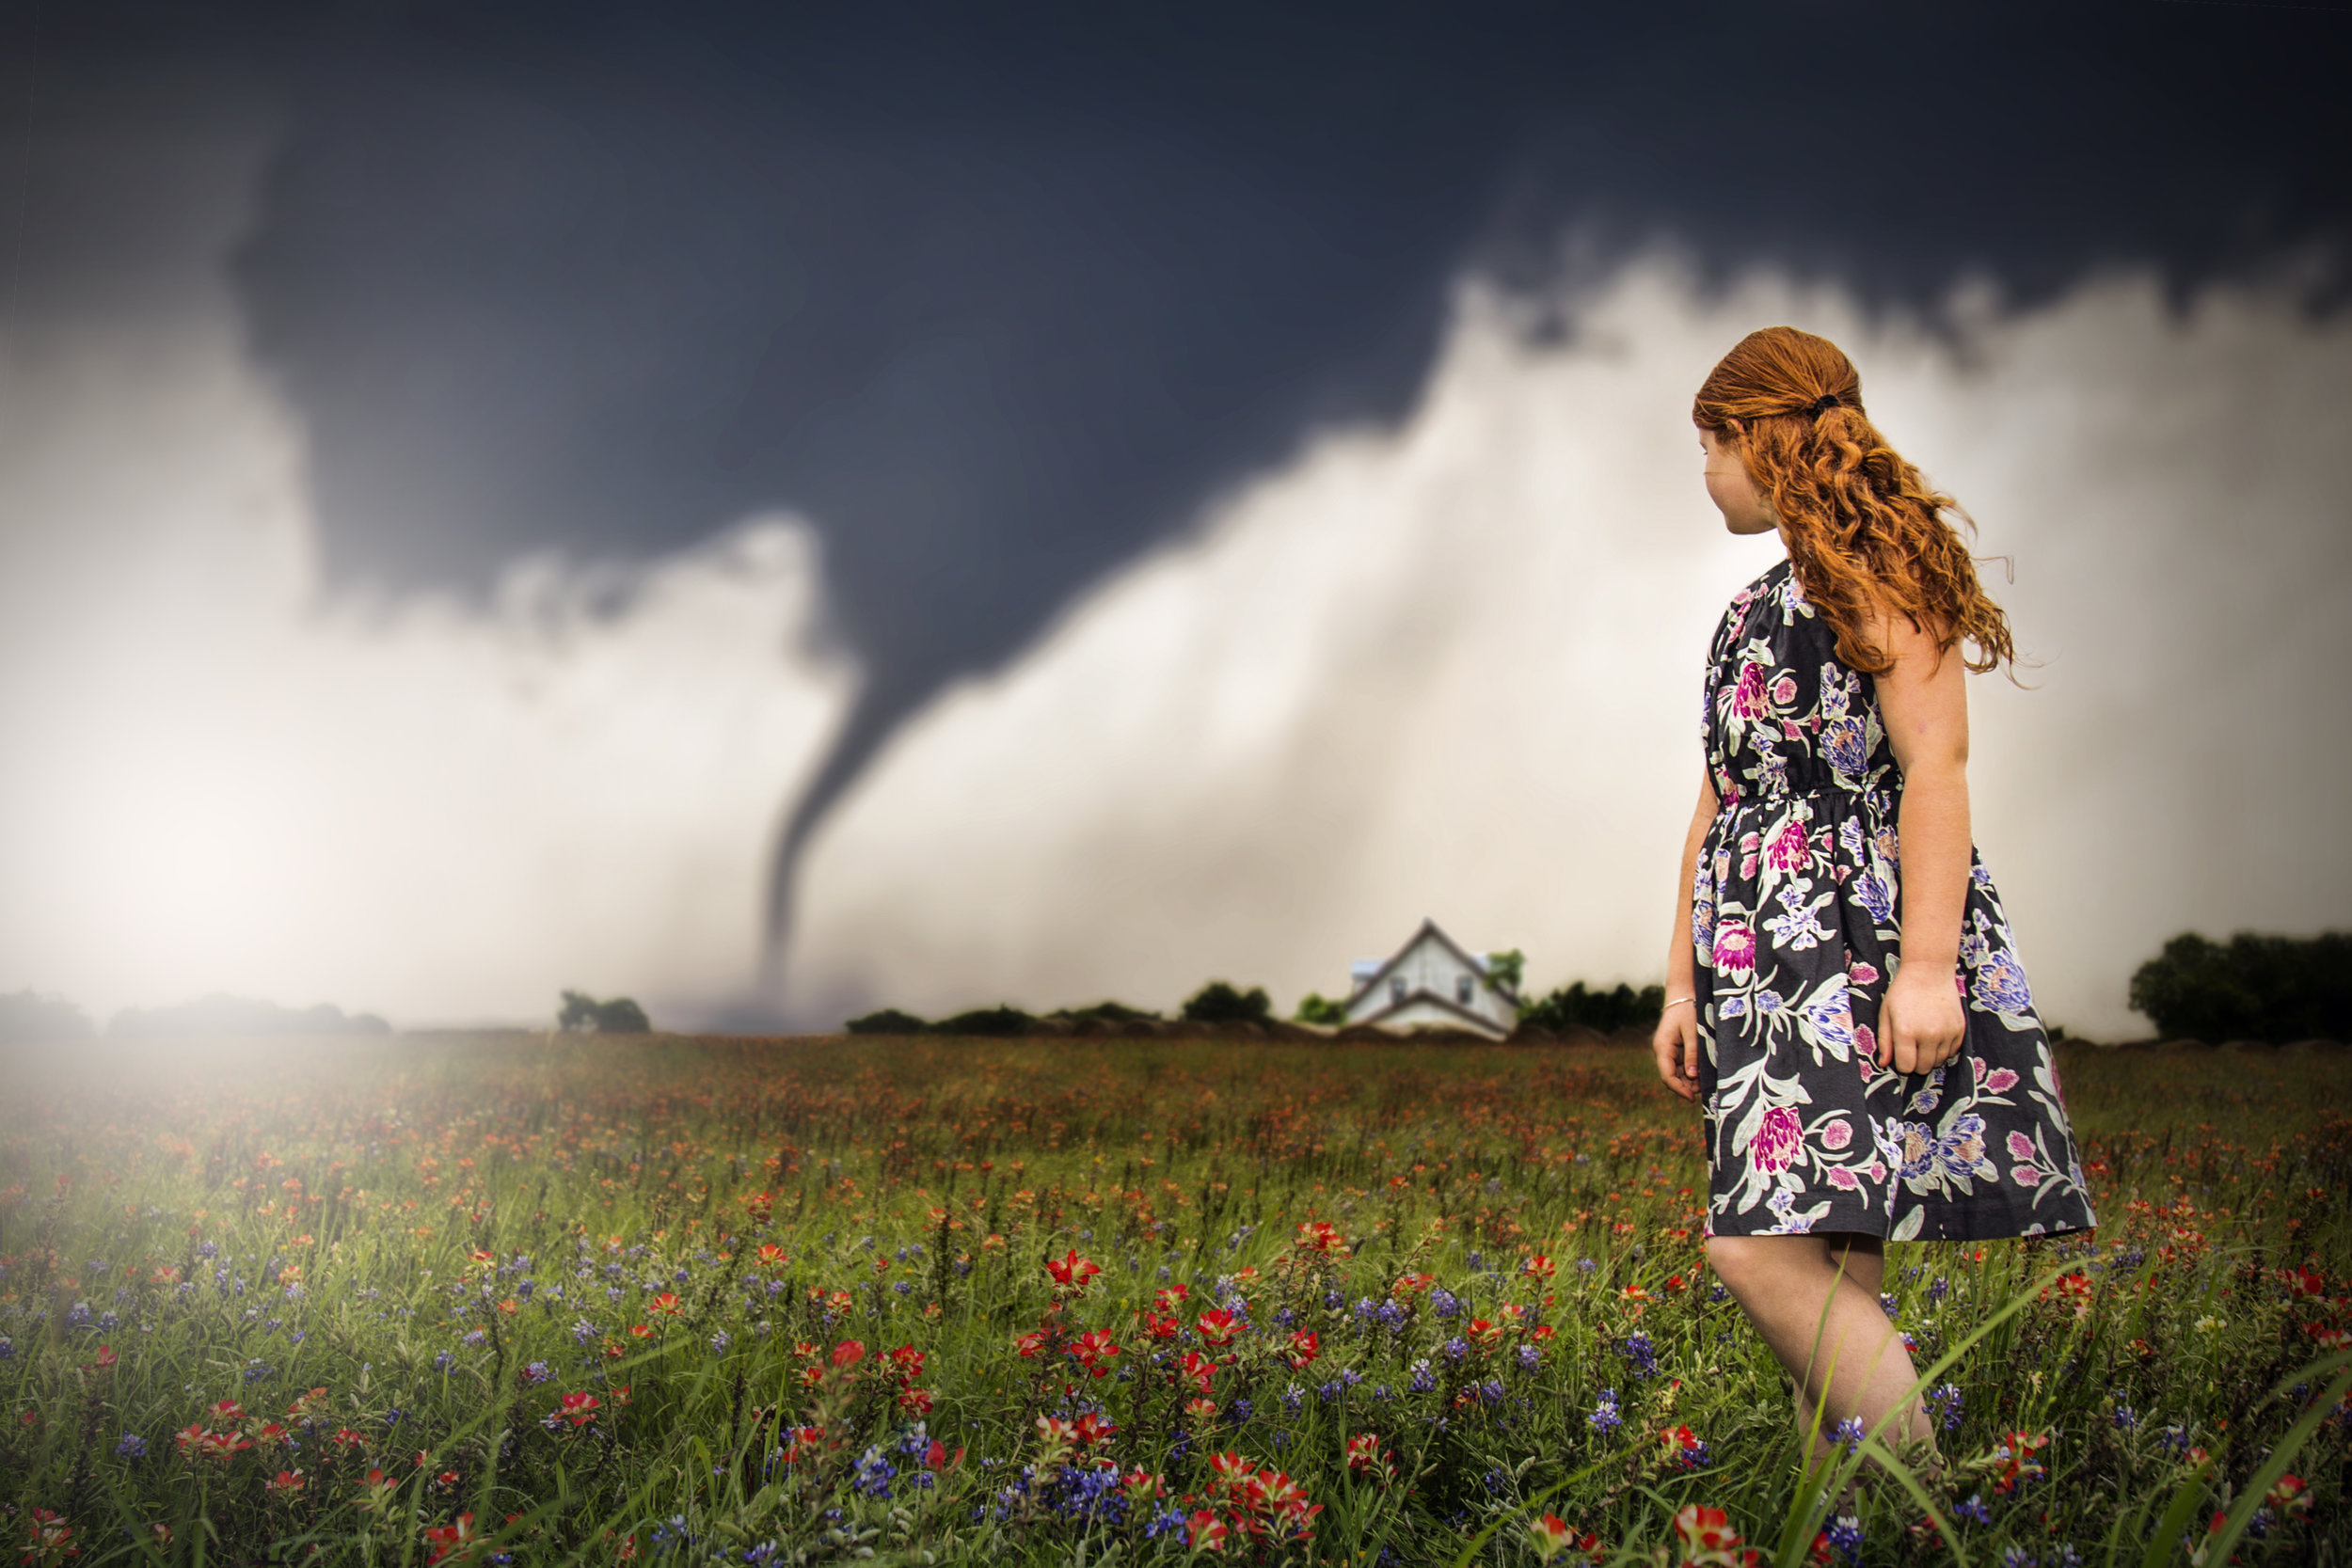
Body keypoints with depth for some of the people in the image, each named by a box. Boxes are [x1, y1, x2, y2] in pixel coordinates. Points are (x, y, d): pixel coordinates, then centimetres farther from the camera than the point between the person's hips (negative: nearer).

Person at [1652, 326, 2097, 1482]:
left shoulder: (1873, 565, -2)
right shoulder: (1752, 611, 23)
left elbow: (1936, 765, -12)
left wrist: (1927, 963, -20)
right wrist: (1684, 985, 20)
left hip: (1862, 948, -8)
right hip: (1762, 969, 8)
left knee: (1762, 1249, -20)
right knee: (1829, 1277, 2)